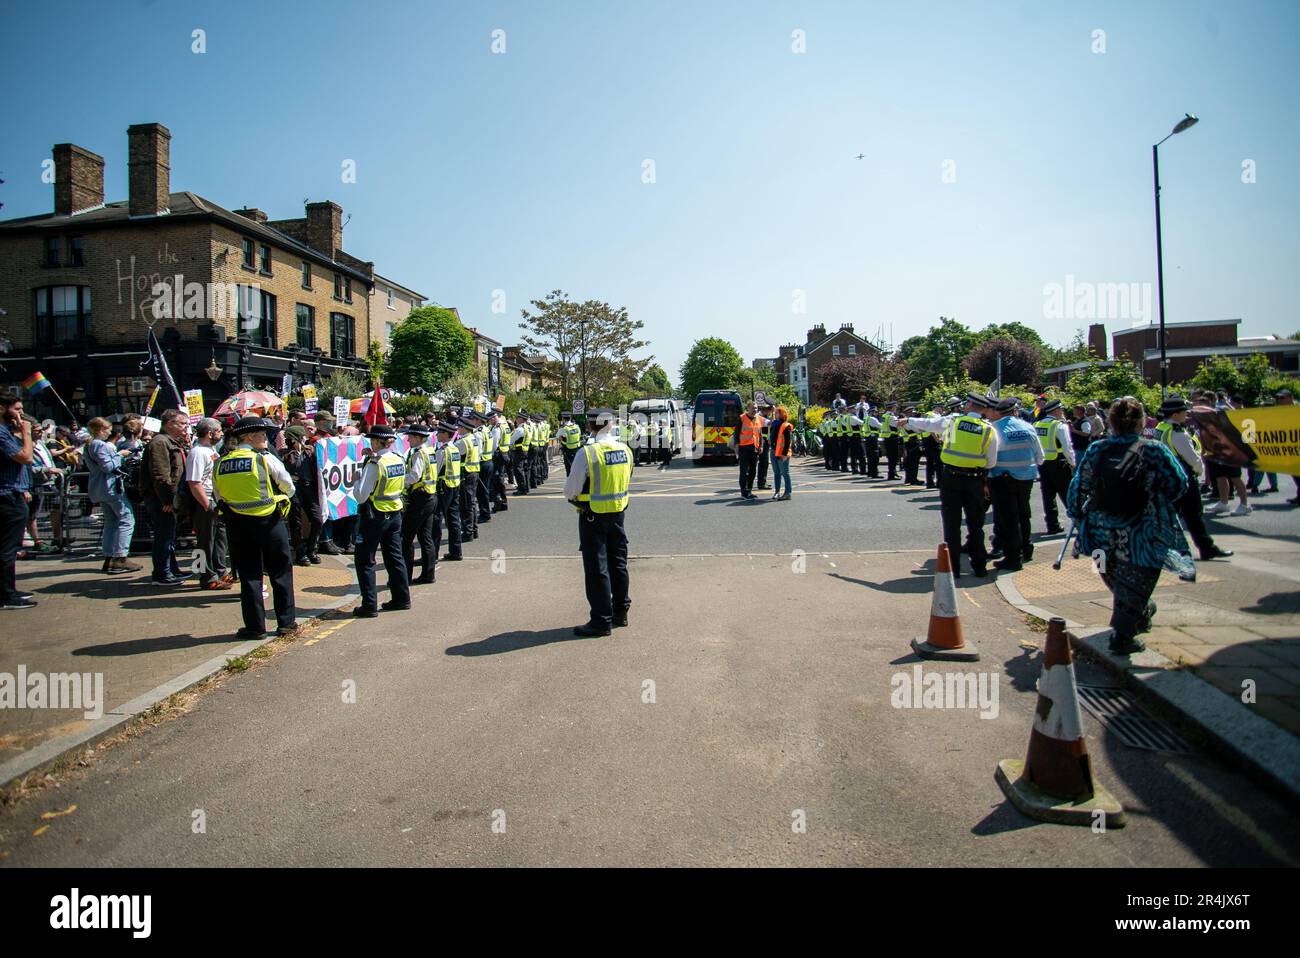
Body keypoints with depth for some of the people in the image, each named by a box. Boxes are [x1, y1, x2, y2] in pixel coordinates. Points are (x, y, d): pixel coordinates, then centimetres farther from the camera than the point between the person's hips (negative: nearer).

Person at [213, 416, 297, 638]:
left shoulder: (220, 464, 4)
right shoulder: (265, 458, -9)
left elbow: (218, 497, 11)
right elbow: (289, 488, -2)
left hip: (236, 525, 3)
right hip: (269, 521, -3)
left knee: (248, 575, 8)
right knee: (281, 572, 8)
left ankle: (254, 626, 9)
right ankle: (286, 622, 11)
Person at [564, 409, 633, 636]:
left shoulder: (587, 453, -18)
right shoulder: (625, 450, 1)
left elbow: (570, 491, -14)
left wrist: (575, 497, 6)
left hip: (593, 516, -6)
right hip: (618, 513, 6)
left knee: (596, 568, 1)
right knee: (618, 563, 17)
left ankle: (601, 621, 6)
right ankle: (620, 612, 28)